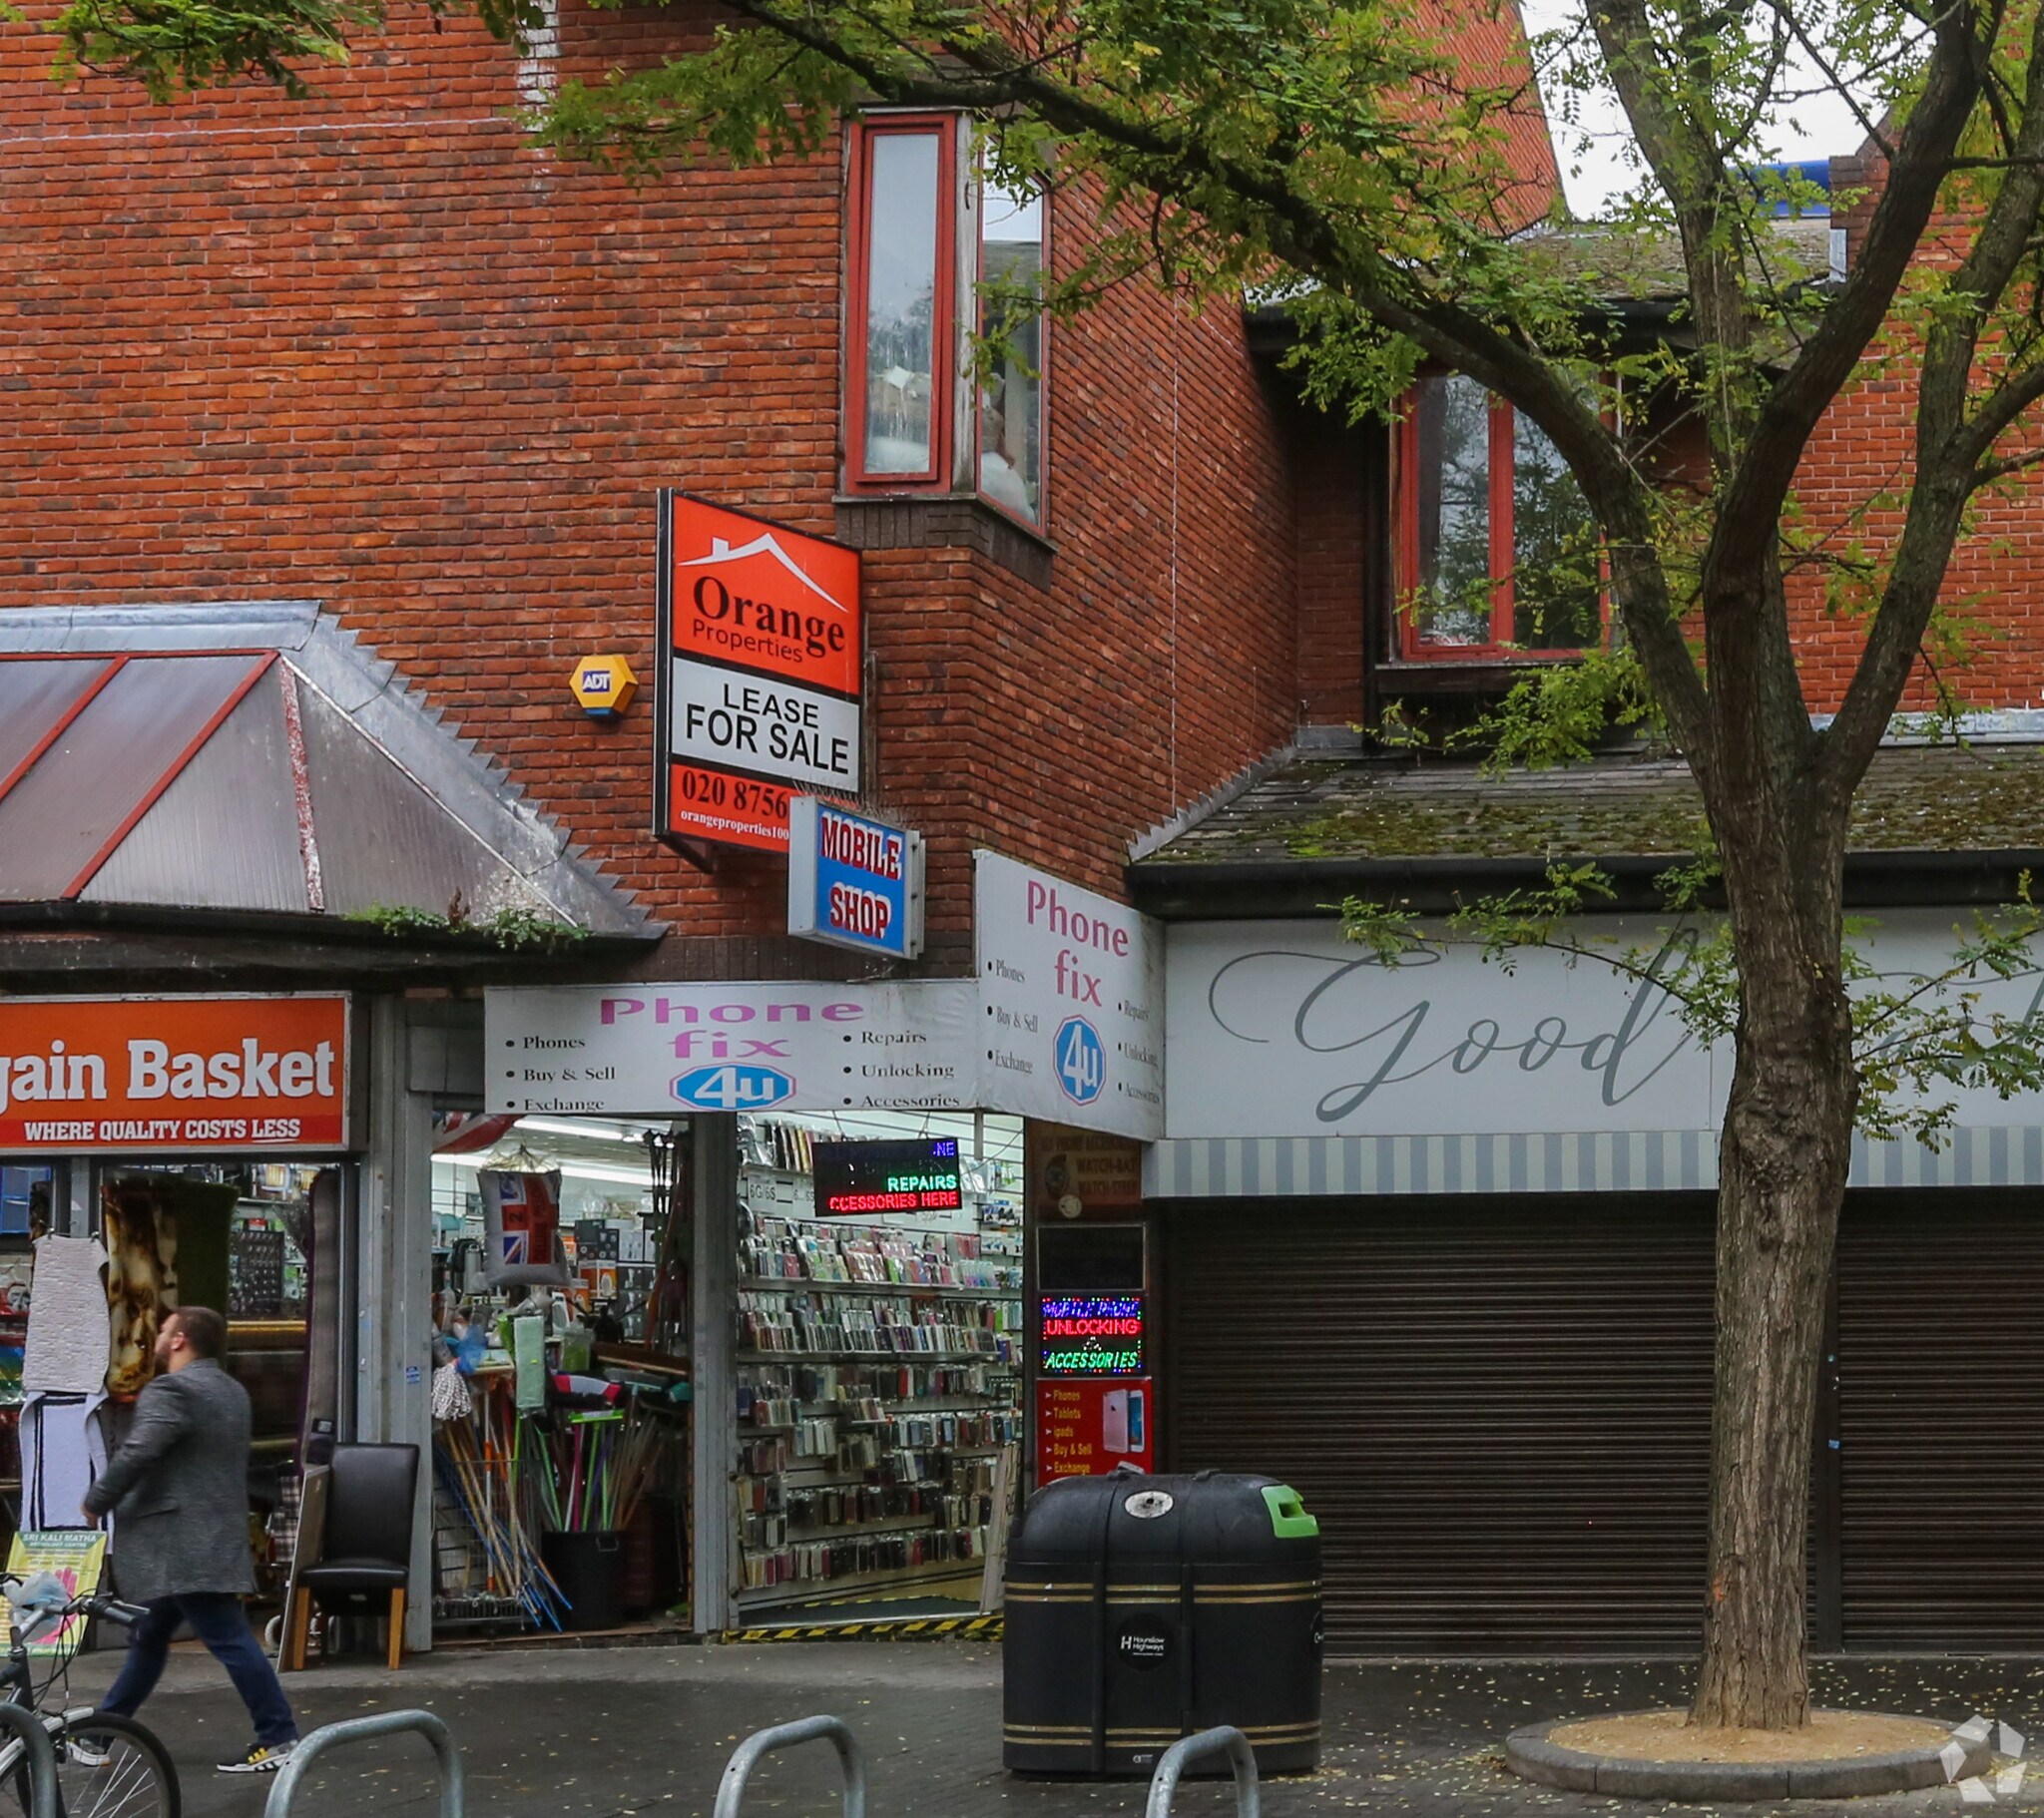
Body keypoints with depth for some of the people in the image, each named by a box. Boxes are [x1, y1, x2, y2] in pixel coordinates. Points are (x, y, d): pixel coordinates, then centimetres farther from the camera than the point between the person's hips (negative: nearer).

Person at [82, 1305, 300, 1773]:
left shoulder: (170, 1391, -13)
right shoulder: (231, 1392, 19)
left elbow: (137, 1455, -22)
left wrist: (96, 1502, -8)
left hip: (182, 1544, -10)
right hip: (217, 1536, 10)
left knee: (227, 1637, -11)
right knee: (148, 1637, 19)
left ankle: (279, 1738, -13)